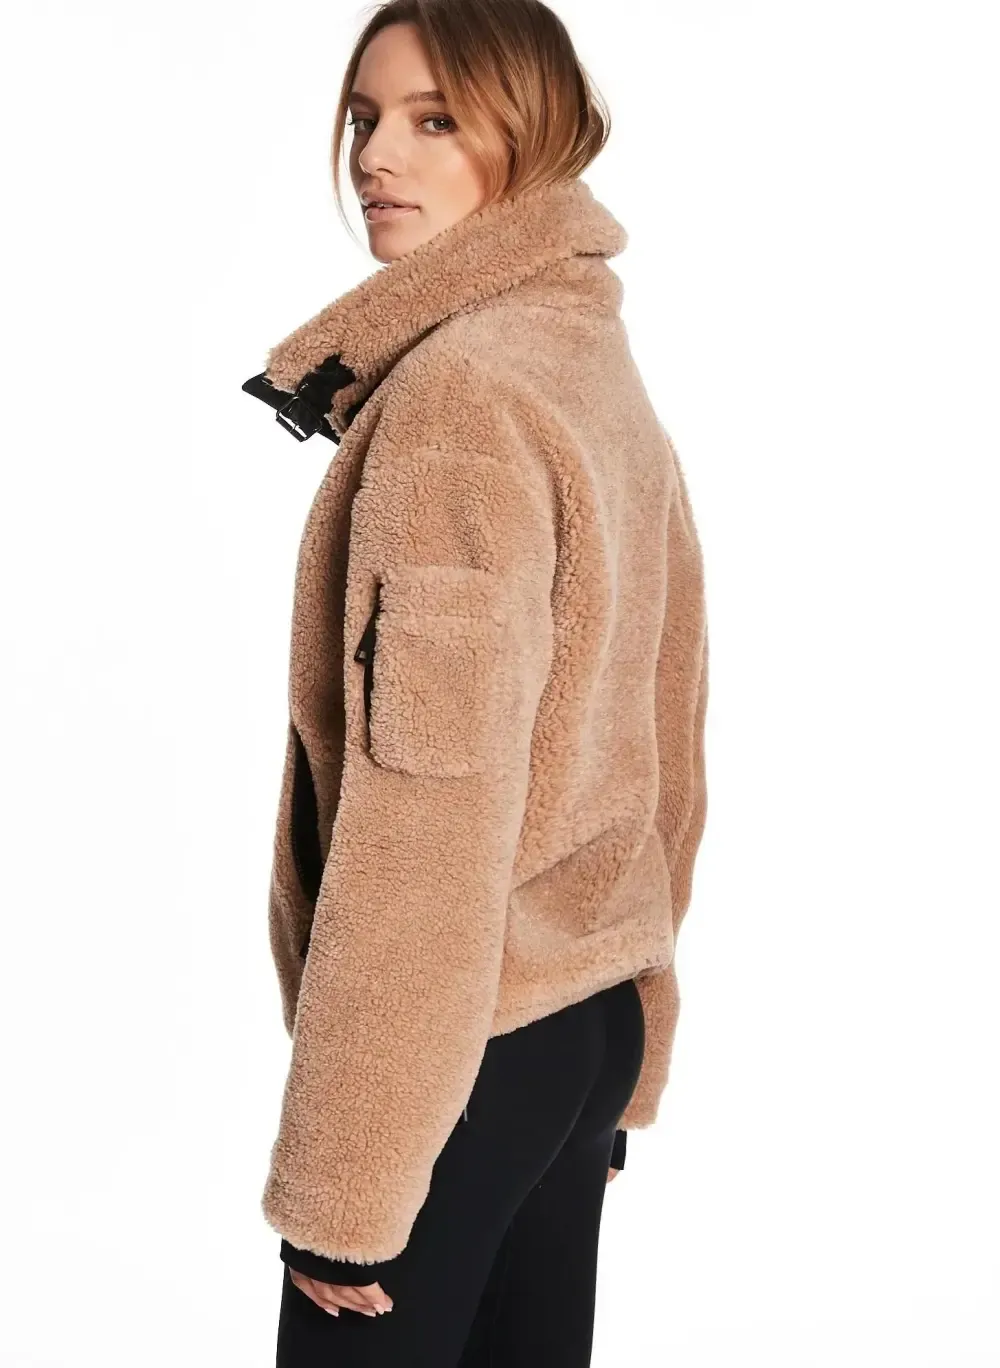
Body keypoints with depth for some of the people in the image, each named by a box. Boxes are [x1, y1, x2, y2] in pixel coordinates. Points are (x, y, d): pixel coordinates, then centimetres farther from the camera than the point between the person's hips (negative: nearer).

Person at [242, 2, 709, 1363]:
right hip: (591, 1013, 8)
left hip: (461, 1040, -8)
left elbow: (432, 799, -24)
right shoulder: (600, 366, 8)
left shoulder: (456, 394, -19)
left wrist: (342, 1175, -17)